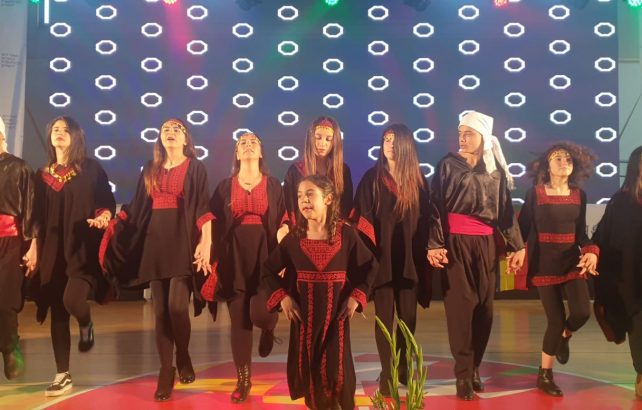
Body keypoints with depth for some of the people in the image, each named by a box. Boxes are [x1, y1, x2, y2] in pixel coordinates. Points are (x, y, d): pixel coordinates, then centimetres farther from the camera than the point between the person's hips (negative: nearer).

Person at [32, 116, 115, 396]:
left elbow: (108, 202, -1)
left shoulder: (91, 168, 2)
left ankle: (86, 326, 13)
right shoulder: (43, 175, 13)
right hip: (52, 250, 4)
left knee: (72, 300, -25)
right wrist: (34, 248, 7)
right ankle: (62, 375, 15)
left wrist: (103, 217, -22)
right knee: (57, 313, 5)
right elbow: (38, 216, 14)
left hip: (83, 246, -4)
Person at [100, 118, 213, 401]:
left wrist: (206, 242, -18)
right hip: (155, 240, 4)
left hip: (183, 239, -4)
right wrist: (112, 223, 2)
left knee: (177, 305, -15)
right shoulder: (150, 169, 16)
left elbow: (203, 207, -7)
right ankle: (166, 371, 12)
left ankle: (183, 357, 12)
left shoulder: (195, 167, 3)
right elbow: (136, 207, 16)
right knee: (160, 308, 3)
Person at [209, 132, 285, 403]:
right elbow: (215, 224, 5)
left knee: (259, 313, -16)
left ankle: (269, 328, 24)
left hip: (264, 253, -1)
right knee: (239, 321, 3)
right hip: (235, 255, 1)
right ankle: (243, 380, 16)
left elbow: (283, 222, 3)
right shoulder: (225, 186, 8)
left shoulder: (273, 185, 6)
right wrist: (216, 259, -4)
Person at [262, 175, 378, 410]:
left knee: (336, 368, 1)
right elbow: (268, 270, 5)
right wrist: (282, 297, -6)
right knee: (307, 366, 8)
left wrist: (356, 297, -7)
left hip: (336, 312, -1)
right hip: (303, 313, 2)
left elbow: (370, 266, 2)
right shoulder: (294, 237, -2)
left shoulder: (346, 233, -6)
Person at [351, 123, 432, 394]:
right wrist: (369, 250, -12)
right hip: (382, 255, -2)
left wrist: (423, 251, 2)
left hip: (409, 256, 2)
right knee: (384, 316, -1)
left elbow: (424, 219, 9)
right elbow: (363, 217, -2)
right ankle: (387, 373, 8)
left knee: (408, 315, 5)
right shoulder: (372, 178, 2)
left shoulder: (417, 179, 9)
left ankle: (403, 367, 24)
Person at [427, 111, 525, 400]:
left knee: (484, 307, 5)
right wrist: (434, 244, -15)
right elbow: (436, 207, -5)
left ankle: (473, 368, 19)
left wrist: (516, 246, 5)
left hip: (485, 244, 4)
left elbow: (506, 210, 11)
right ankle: (464, 374, 3)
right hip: (455, 243, -3)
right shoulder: (447, 165, -1)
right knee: (460, 306, -5)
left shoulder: (496, 169, 8)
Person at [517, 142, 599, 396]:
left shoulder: (579, 195, 6)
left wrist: (591, 251, -8)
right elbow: (523, 227, -4)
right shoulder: (535, 193, -5)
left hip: (572, 261, 4)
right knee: (556, 320, -5)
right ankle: (544, 375, 16)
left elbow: (581, 232, 10)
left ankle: (564, 338, 25)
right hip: (545, 264, -3)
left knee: (582, 312, -14)